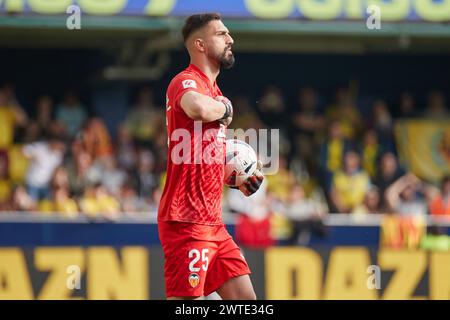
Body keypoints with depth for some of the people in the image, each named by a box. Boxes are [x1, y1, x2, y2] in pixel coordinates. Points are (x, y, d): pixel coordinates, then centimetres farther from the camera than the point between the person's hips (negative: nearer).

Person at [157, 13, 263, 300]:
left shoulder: (214, 91, 20)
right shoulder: (186, 82, -10)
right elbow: (199, 108, -37)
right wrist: (225, 107, -14)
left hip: (212, 222, 10)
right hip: (187, 221, -10)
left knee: (246, 301, 7)